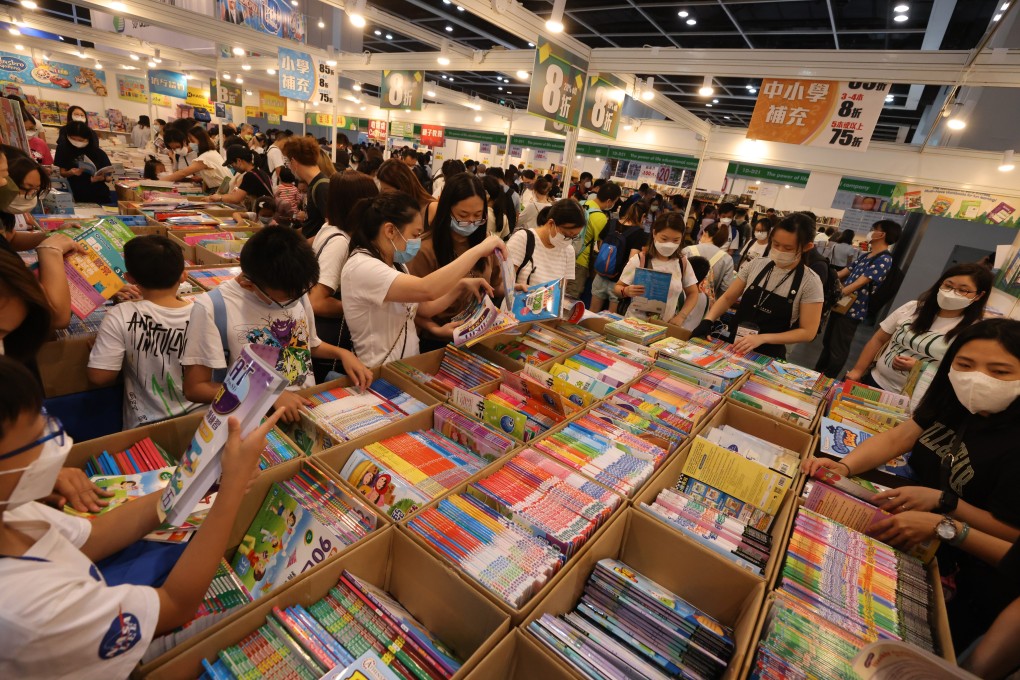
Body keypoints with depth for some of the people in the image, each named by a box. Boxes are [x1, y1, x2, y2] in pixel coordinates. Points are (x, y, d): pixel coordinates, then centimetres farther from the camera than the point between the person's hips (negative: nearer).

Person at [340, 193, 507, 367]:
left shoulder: (393, 264, 8)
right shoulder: (362, 267, -21)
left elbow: (426, 307, 12)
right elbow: (427, 290, -35)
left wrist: (462, 285, -2)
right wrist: (478, 250, -29)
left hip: (409, 364, 8)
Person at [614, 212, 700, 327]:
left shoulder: (682, 262, 3)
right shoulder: (639, 260, -8)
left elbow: (692, 293, 16)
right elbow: (618, 288, 1)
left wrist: (681, 317, 2)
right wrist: (626, 291, -23)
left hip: (667, 325, 2)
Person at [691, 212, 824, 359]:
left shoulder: (810, 282, -9)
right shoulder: (756, 265, -1)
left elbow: (808, 332, -8)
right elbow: (727, 298, 6)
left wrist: (762, 338, -19)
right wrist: (707, 321, -12)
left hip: (768, 356, -2)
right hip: (732, 346, 2)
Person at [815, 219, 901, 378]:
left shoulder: (884, 260, -15)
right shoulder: (867, 256, 13)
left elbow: (859, 283, -23)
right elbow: (843, 272, 16)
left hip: (853, 310, -9)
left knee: (838, 349, 2)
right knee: (827, 342, 19)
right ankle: (817, 373, 33)